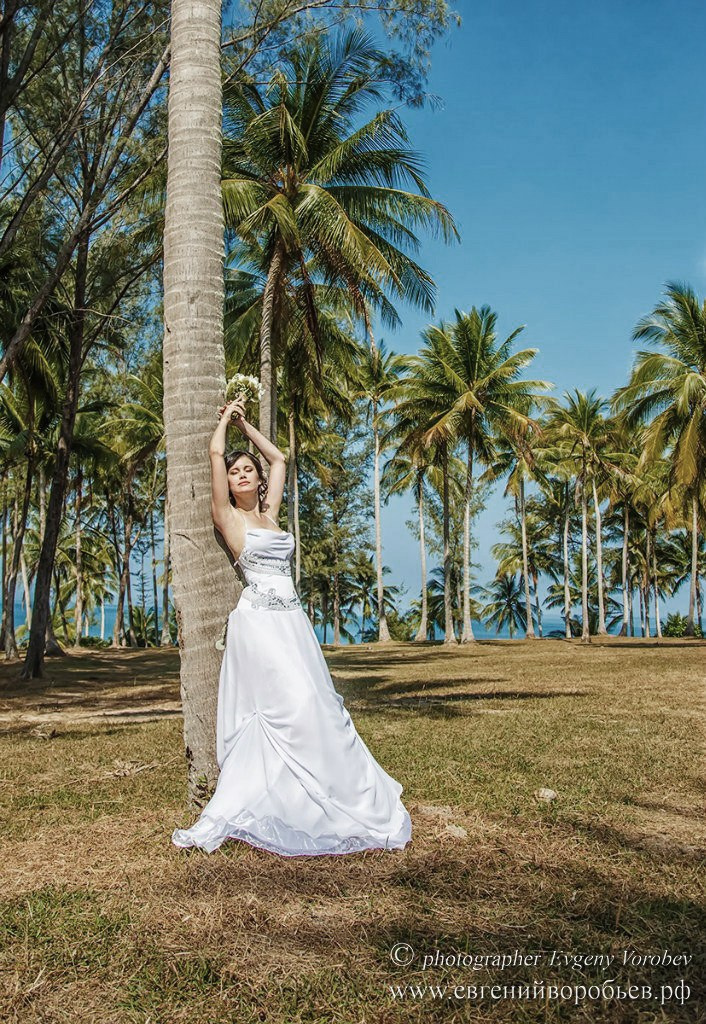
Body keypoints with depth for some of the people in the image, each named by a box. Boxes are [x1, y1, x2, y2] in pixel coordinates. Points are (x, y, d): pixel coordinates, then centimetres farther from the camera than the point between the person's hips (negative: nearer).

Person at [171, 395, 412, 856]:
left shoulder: (269, 513, 18)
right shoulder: (228, 516, 3)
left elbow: (279, 458, 29)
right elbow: (215, 453, -3)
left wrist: (245, 424, 30)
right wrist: (228, 417, 13)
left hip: (293, 621, 7)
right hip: (259, 620, -7)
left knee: (316, 709, 1)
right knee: (293, 707, -16)